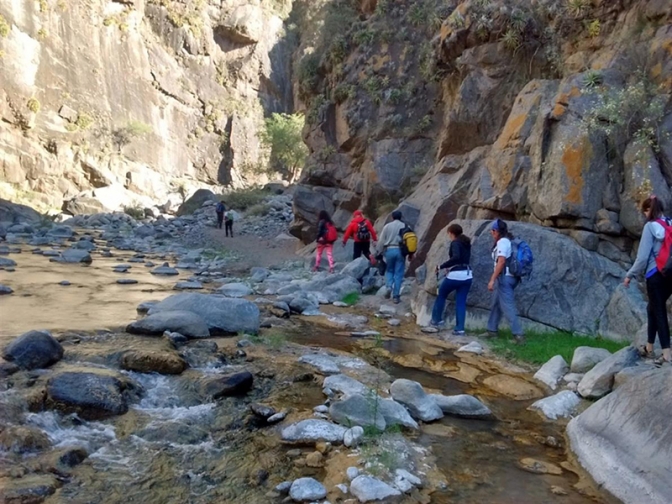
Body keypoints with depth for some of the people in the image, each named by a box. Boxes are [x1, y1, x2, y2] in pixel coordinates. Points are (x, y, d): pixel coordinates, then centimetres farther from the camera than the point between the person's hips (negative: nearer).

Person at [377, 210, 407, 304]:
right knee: (398, 274, 3)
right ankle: (396, 296, 2)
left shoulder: (387, 226, 3)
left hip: (389, 250, 0)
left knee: (389, 270, 19)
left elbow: (381, 241, 2)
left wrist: (380, 252, 11)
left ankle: (389, 286, -6)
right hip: (400, 251, 0)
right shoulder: (405, 226, 5)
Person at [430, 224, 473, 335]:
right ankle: (460, 328, 4)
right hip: (467, 275, 7)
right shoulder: (467, 243, 15)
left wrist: (441, 266, -21)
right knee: (461, 302, 7)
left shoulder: (455, 243, -10)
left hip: (455, 275, -7)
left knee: (441, 295, 16)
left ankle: (436, 319, 25)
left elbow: (456, 257, -26)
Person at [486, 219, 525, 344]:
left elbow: (501, 261, -22)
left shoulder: (502, 242, -12)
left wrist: (492, 280, -25)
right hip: (510, 277, 10)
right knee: (496, 304, 17)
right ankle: (492, 330, 24)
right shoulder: (509, 241, 17)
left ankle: (518, 334, -13)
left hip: (504, 277, -10)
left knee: (507, 306, -10)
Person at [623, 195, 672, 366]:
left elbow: (643, 256, -11)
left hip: (656, 275, -6)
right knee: (653, 308, 19)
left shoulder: (650, 226, -9)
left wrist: (630, 275, -1)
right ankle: (649, 348, 29)